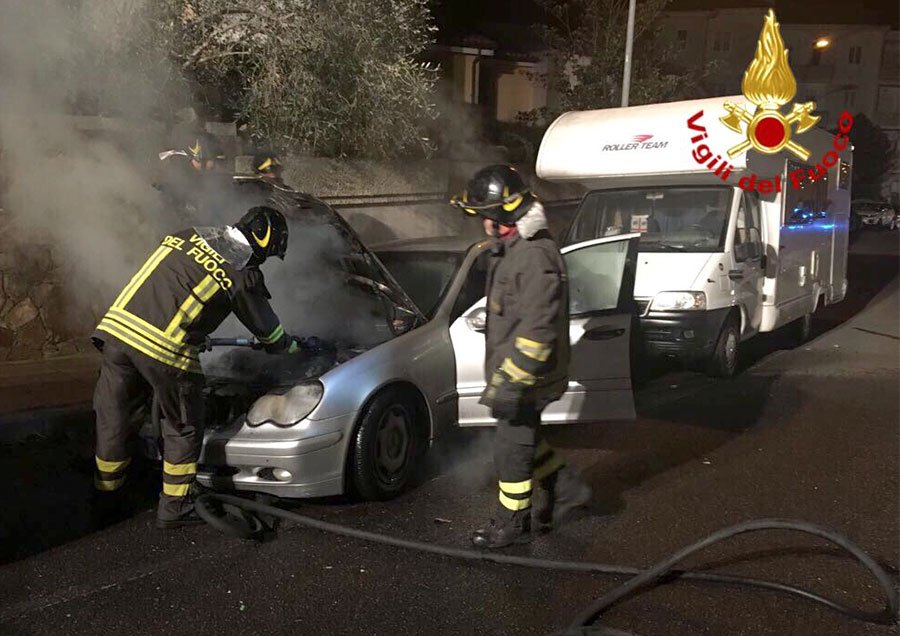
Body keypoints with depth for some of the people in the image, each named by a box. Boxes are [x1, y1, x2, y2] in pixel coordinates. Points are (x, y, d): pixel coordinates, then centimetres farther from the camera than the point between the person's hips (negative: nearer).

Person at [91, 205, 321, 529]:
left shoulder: (187, 235, 18)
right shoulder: (242, 276, 1)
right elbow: (271, 335, 12)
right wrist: (301, 345, 33)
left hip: (116, 328, 6)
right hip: (165, 349, -6)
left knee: (114, 417, 18)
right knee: (183, 428, 12)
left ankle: (106, 495, 34)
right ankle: (174, 508, 19)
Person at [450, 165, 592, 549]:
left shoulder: (536, 257, -25)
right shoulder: (511, 248, 8)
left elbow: (537, 330, -28)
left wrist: (511, 383, -26)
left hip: (528, 377, -10)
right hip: (510, 370, 10)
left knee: (510, 448, 3)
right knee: (525, 437, 22)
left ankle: (512, 525, 21)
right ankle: (565, 488, 39)